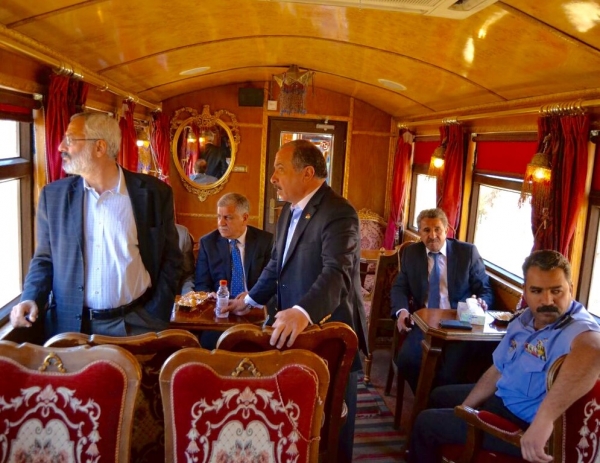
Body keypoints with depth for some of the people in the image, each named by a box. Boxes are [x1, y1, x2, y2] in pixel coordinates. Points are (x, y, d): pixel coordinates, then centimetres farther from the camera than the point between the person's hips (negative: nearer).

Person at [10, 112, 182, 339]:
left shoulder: (154, 192, -5)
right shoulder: (53, 195, 2)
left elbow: (170, 259, 0)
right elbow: (45, 259, 10)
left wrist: (156, 316, -6)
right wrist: (31, 299, -7)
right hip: (71, 326, 2)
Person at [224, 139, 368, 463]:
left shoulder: (338, 212, -21)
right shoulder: (289, 210, 8)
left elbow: (337, 273, -34)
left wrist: (302, 312, -49)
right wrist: (251, 299, 23)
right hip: (292, 328, 8)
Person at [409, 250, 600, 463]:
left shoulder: (579, 327, -28)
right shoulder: (525, 319, 0)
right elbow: (498, 370, 9)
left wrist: (544, 419, -60)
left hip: (523, 425, -8)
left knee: (426, 422, -1)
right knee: (440, 396, 27)